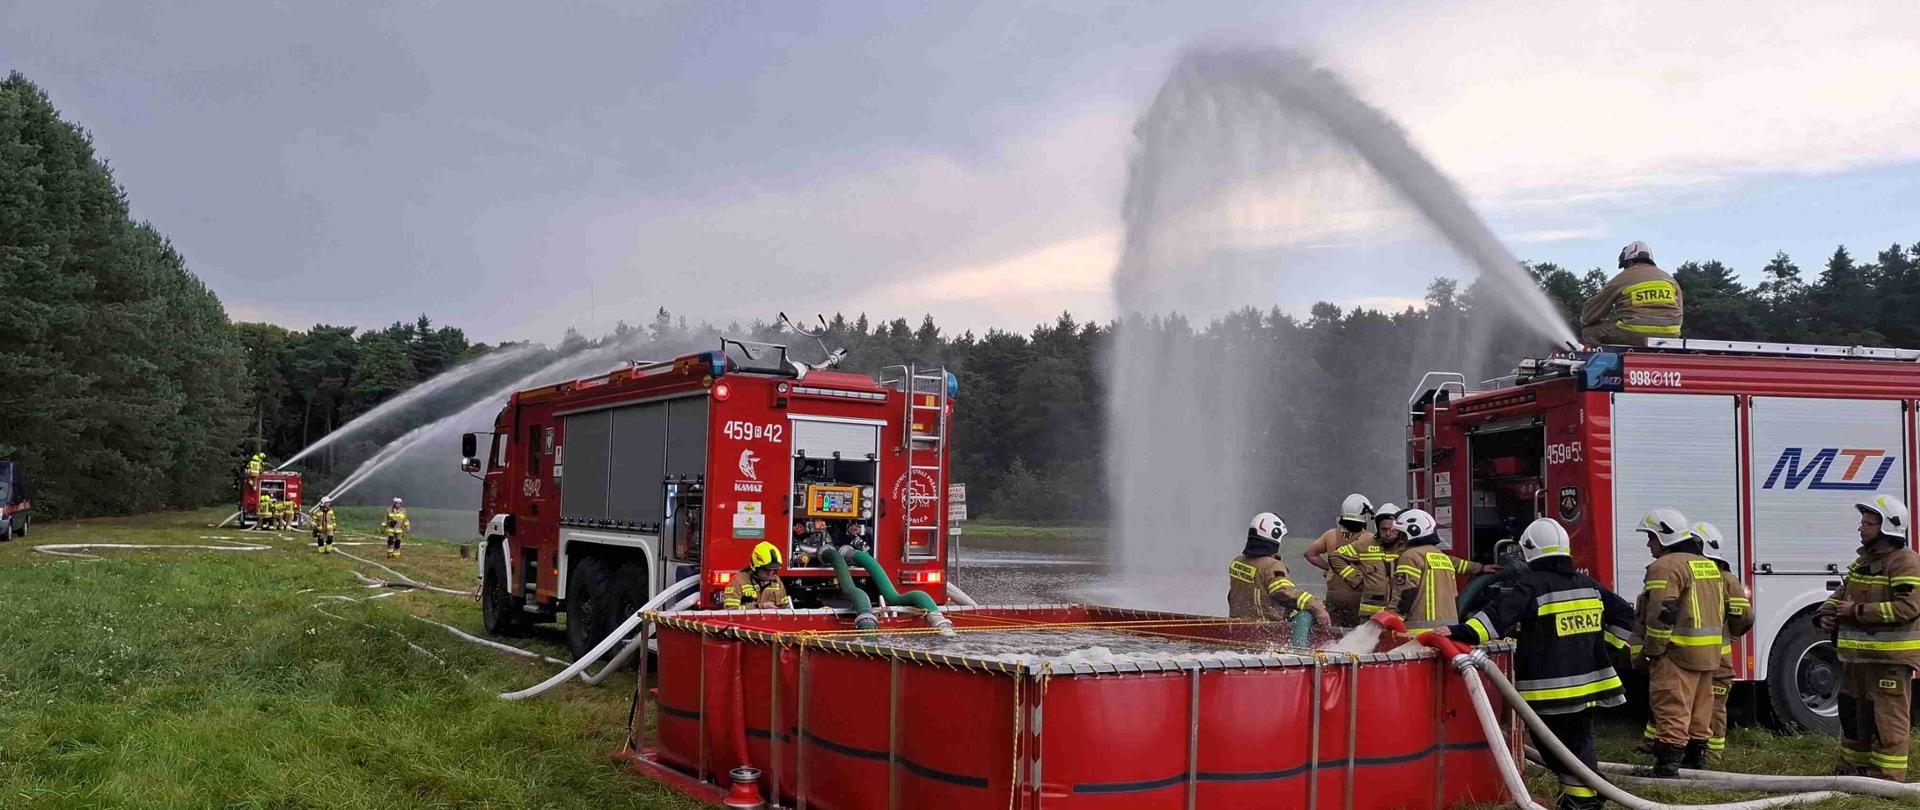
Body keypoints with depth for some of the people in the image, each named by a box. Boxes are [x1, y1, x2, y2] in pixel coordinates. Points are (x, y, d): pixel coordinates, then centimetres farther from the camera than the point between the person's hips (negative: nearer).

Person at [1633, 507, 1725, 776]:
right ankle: (1696, 762, 23)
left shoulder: (1666, 566, -13)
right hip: (1709, 654, 10)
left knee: (1672, 711, -8)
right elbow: (1721, 611, 22)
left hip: (1677, 653, -10)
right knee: (1700, 711, 16)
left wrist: (1649, 651, -13)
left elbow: (1662, 614, -20)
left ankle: (1667, 767, -10)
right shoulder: (1709, 565, 18)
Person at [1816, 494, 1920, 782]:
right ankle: (1851, 768, 28)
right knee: (1852, 714, 17)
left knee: (1887, 720, -5)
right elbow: (1843, 592, 23)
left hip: (1889, 658, -9)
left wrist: (1858, 611, -20)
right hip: (1858, 656, 9)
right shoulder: (1864, 560, 16)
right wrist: (1826, 612, 3)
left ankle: (1888, 778, 1)